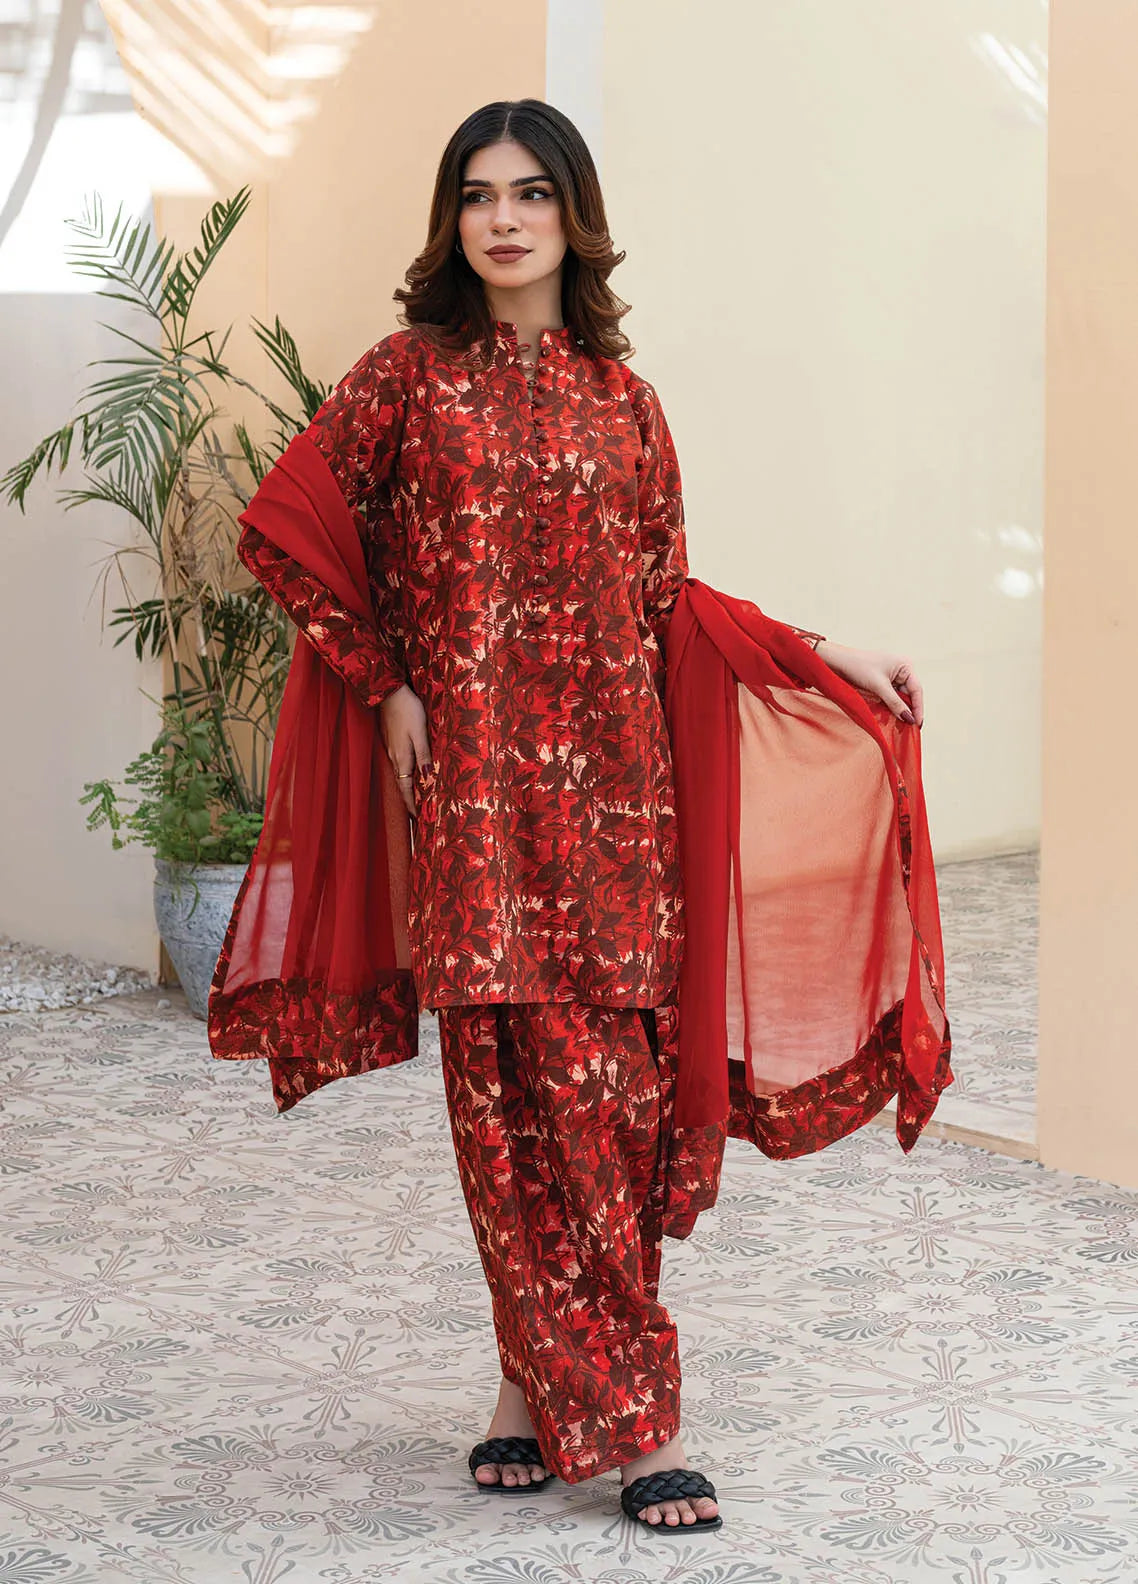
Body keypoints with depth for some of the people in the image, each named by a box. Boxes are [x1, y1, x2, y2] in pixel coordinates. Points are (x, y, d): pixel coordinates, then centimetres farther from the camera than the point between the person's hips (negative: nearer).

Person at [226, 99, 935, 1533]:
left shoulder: (623, 400, 12)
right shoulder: (412, 372, 3)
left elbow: (668, 597, 16)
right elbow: (279, 535, 4)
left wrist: (828, 655, 11)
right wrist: (386, 685, 0)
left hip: (609, 779, 3)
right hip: (473, 779, -3)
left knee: (612, 1089, -1)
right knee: (526, 1086, -6)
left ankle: (537, 1387, 14)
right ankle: (633, 1416, 2)